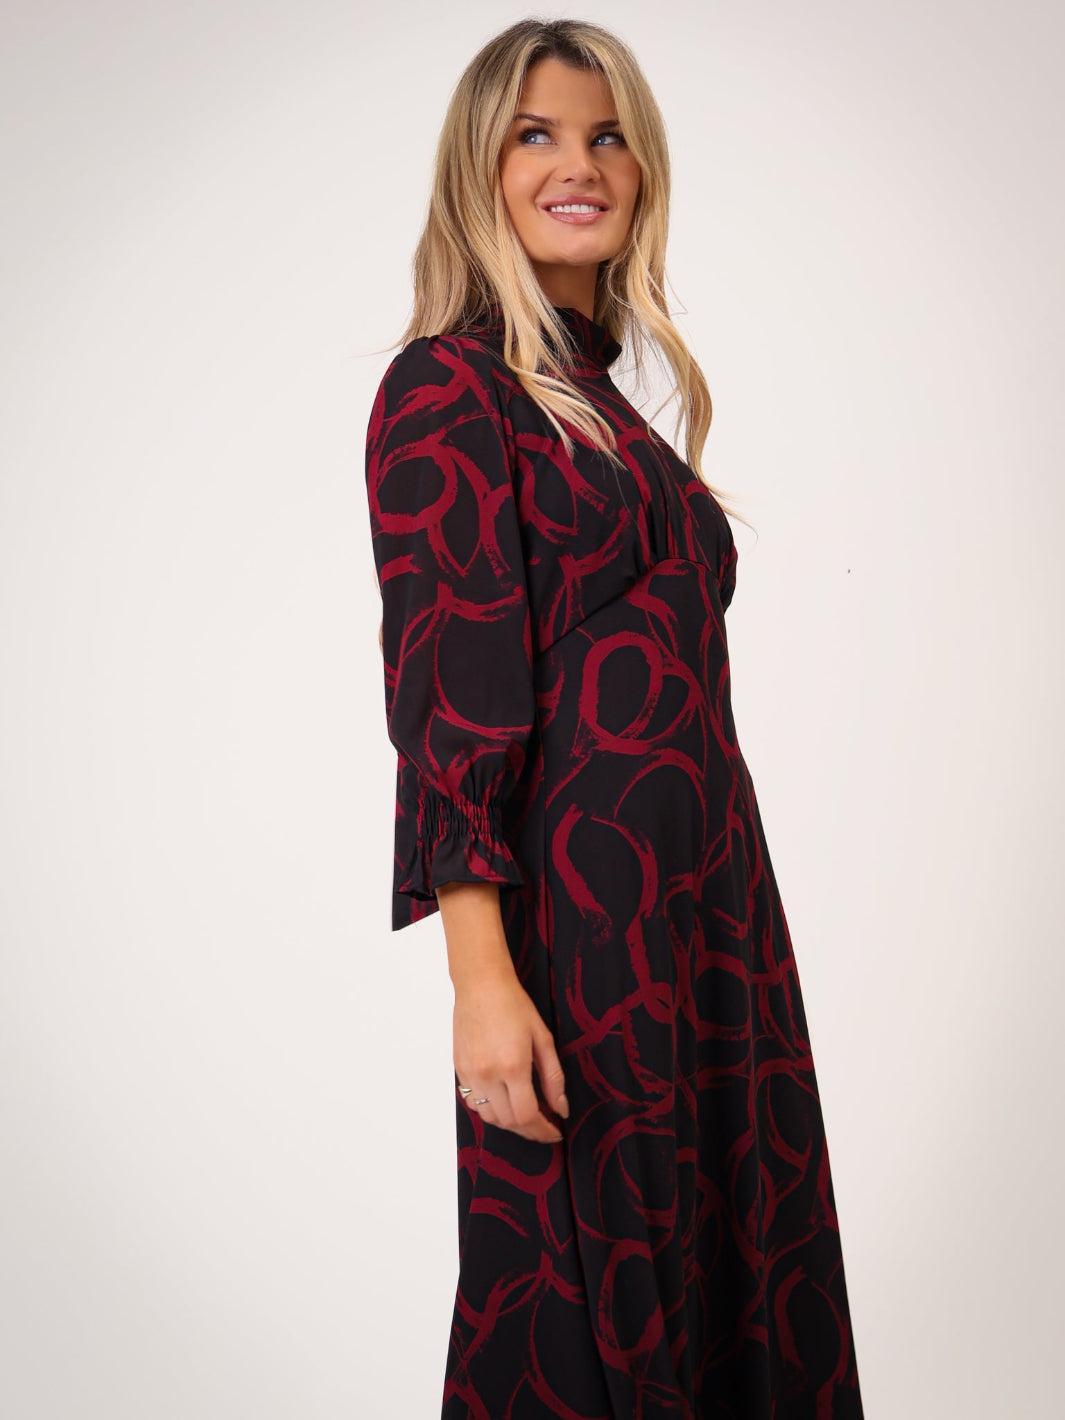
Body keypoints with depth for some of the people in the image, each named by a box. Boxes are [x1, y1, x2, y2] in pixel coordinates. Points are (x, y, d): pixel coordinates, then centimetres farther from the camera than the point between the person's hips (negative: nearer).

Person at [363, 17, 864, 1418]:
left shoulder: (609, 397, 16)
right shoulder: (447, 386, -7)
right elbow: (452, 704, -15)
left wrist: (719, 914, 12)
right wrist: (481, 977, -21)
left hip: (707, 898, 8)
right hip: (581, 917, -8)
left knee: (737, 1272, 14)